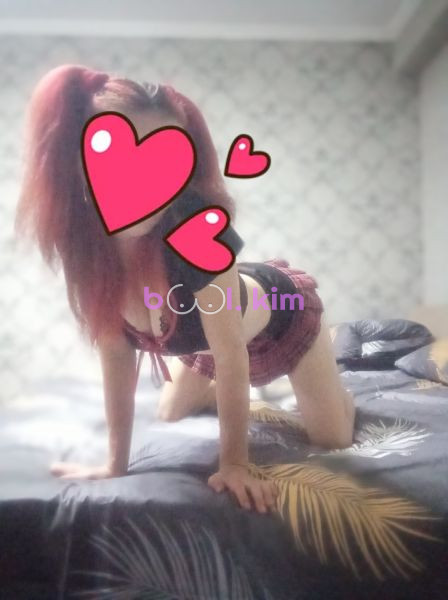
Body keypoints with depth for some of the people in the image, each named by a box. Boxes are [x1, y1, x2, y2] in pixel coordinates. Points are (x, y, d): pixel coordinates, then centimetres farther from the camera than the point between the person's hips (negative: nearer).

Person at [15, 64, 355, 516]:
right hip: (206, 337, 5)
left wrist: (234, 463, -27)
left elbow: (230, 354, -35)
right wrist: (115, 463, -16)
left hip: (283, 314, -4)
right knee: (170, 415, 18)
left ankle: (325, 369, 38)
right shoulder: (86, 239, -27)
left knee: (332, 438, 6)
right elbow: (115, 352, -18)